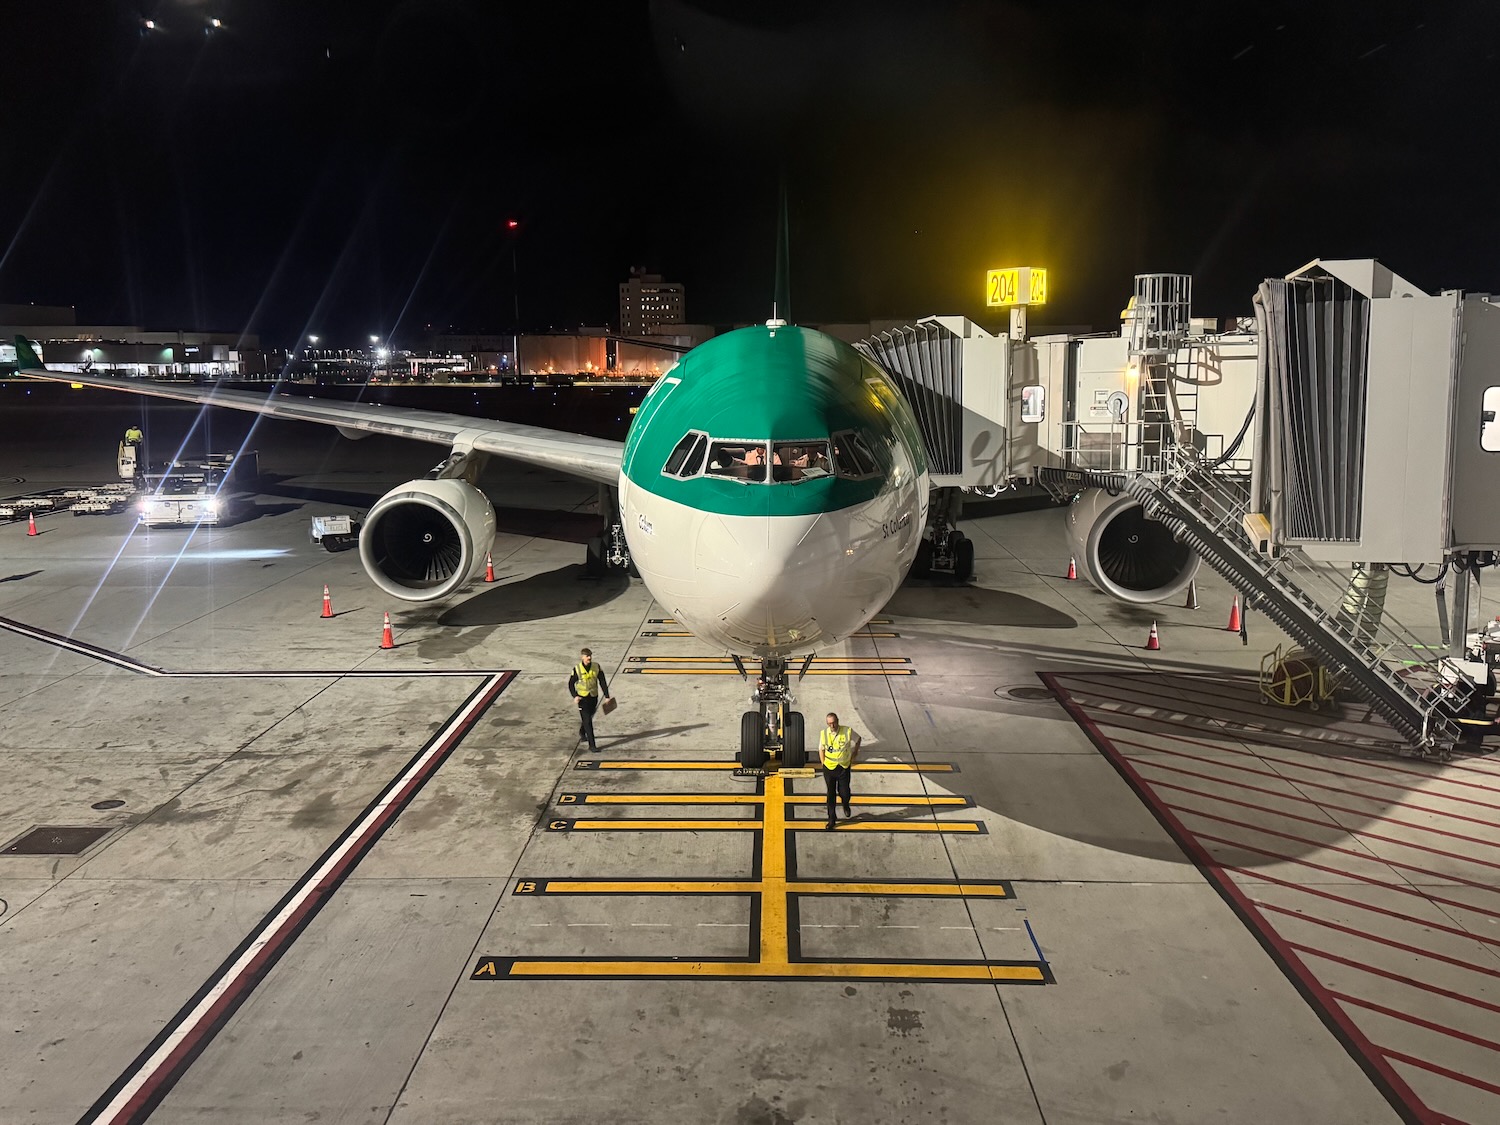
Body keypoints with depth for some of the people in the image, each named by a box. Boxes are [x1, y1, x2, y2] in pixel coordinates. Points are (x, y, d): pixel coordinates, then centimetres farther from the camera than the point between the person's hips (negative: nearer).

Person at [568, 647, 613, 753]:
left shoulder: (596, 667, -6)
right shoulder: (577, 669, -13)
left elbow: (603, 682, -3)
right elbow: (571, 684, -4)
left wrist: (607, 696, -9)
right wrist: (575, 696, -17)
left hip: (594, 697, 4)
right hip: (582, 698, -4)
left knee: (589, 716, 23)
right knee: (587, 721, -9)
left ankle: (582, 732, 53)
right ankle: (592, 745, -9)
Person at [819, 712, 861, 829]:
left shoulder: (847, 731, -13)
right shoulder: (824, 733, -9)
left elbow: (858, 739, 8)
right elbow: (821, 749, 6)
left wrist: (855, 751, 17)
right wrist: (823, 764, 1)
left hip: (844, 767, -1)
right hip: (829, 767, 1)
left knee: (844, 792, 3)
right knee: (831, 794, 6)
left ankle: (846, 806, 41)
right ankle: (831, 820, 16)